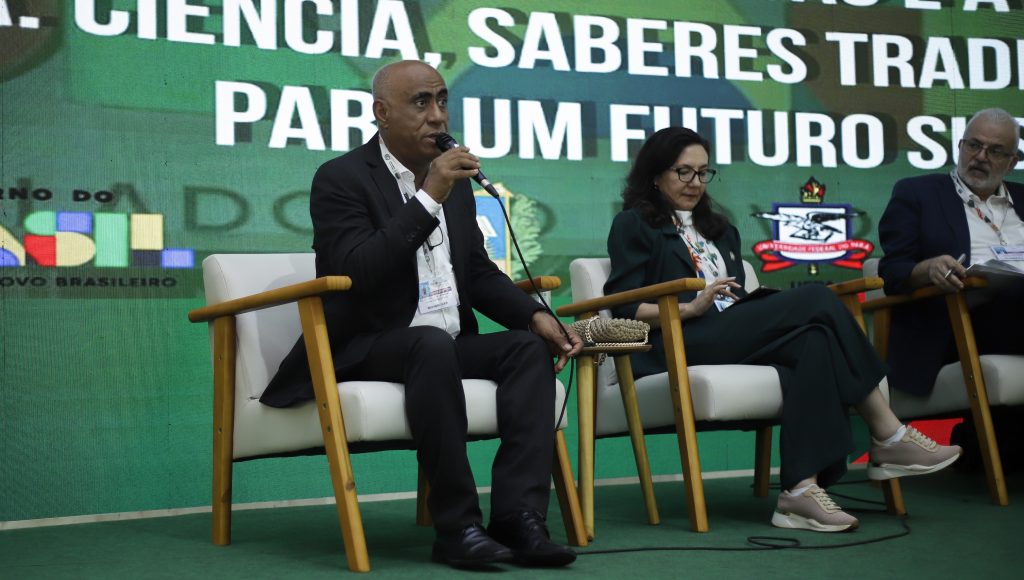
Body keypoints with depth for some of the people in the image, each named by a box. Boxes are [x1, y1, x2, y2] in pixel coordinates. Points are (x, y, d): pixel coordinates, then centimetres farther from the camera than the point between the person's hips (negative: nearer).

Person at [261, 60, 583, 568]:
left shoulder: (453, 180, 14)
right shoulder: (341, 178, -7)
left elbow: (478, 270, 17)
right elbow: (356, 273, -21)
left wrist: (537, 316, -1)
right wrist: (429, 199, -22)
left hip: (445, 345, 7)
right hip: (365, 349, -7)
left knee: (530, 347, -16)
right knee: (433, 343, -35)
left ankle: (518, 515, -26)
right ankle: (457, 525, -29)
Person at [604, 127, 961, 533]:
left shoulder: (720, 230, 34)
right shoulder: (634, 225, 13)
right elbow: (624, 308, 0)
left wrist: (771, 311, 2)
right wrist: (692, 308, -15)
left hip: (731, 337, 6)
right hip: (674, 345, -6)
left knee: (814, 341, -29)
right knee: (816, 300, -23)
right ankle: (888, 438, -23)